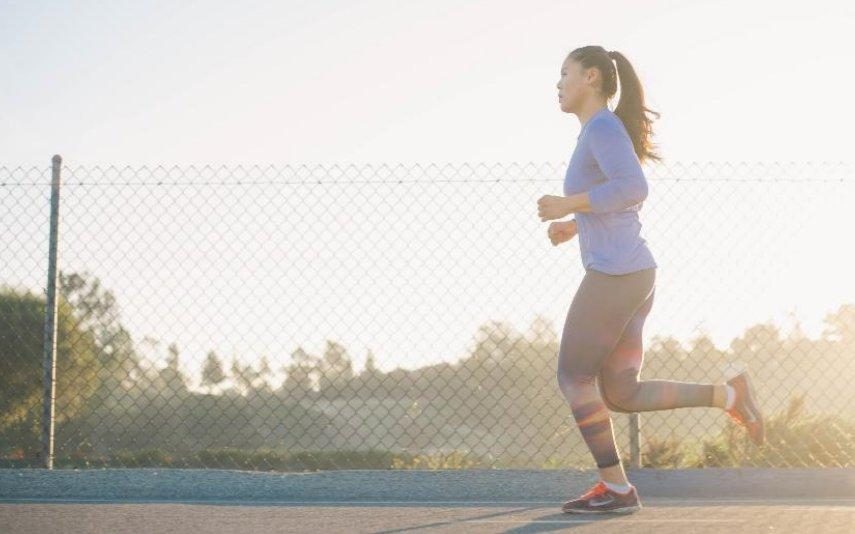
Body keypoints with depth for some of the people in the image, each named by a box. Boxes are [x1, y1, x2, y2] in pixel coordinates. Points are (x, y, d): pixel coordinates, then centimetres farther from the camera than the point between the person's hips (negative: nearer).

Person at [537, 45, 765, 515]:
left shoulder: (603, 126, -10)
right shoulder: (602, 134, 21)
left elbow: (634, 189, -25)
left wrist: (567, 205, -17)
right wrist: (573, 227, 22)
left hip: (614, 276, -10)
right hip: (634, 276, 10)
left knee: (573, 379, 2)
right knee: (621, 396, 9)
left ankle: (615, 488, 6)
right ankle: (727, 394, 3)